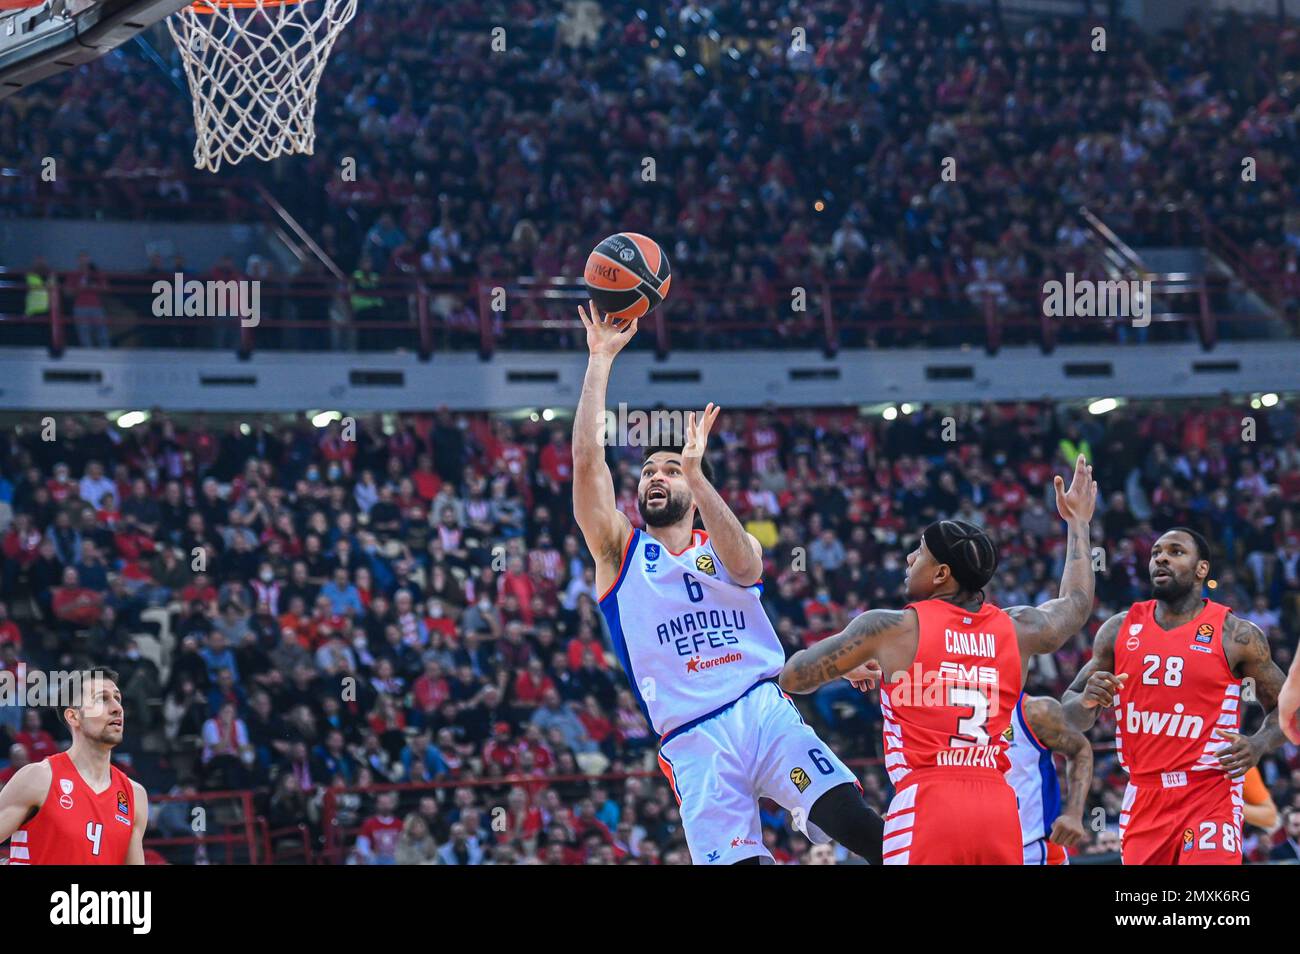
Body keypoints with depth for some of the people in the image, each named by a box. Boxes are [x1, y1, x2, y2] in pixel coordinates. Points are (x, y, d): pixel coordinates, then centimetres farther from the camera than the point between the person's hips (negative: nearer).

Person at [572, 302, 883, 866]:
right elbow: (588, 459, 2)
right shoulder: (619, 552, 15)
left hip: (765, 710, 1)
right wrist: (600, 360, -1)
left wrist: (695, 473, -21)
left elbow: (742, 565, -10)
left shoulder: (720, 549, 18)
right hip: (694, 743, 0)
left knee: (852, 821, -22)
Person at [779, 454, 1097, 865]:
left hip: (925, 804, -5)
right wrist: (1077, 522, 51)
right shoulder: (1014, 630, 13)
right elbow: (1076, 603, 37)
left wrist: (847, 668, 30)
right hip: (998, 808, 5)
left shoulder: (890, 628, 1)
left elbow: (793, 677, 8)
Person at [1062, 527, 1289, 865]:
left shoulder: (1236, 635, -3)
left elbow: (1284, 707, 6)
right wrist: (1087, 701, -12)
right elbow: (1073, 717, 12)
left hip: (1209, 797, -4)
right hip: (1144, 797, 4)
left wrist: (1259, 745, -15)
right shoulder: (1120, 629, 7)